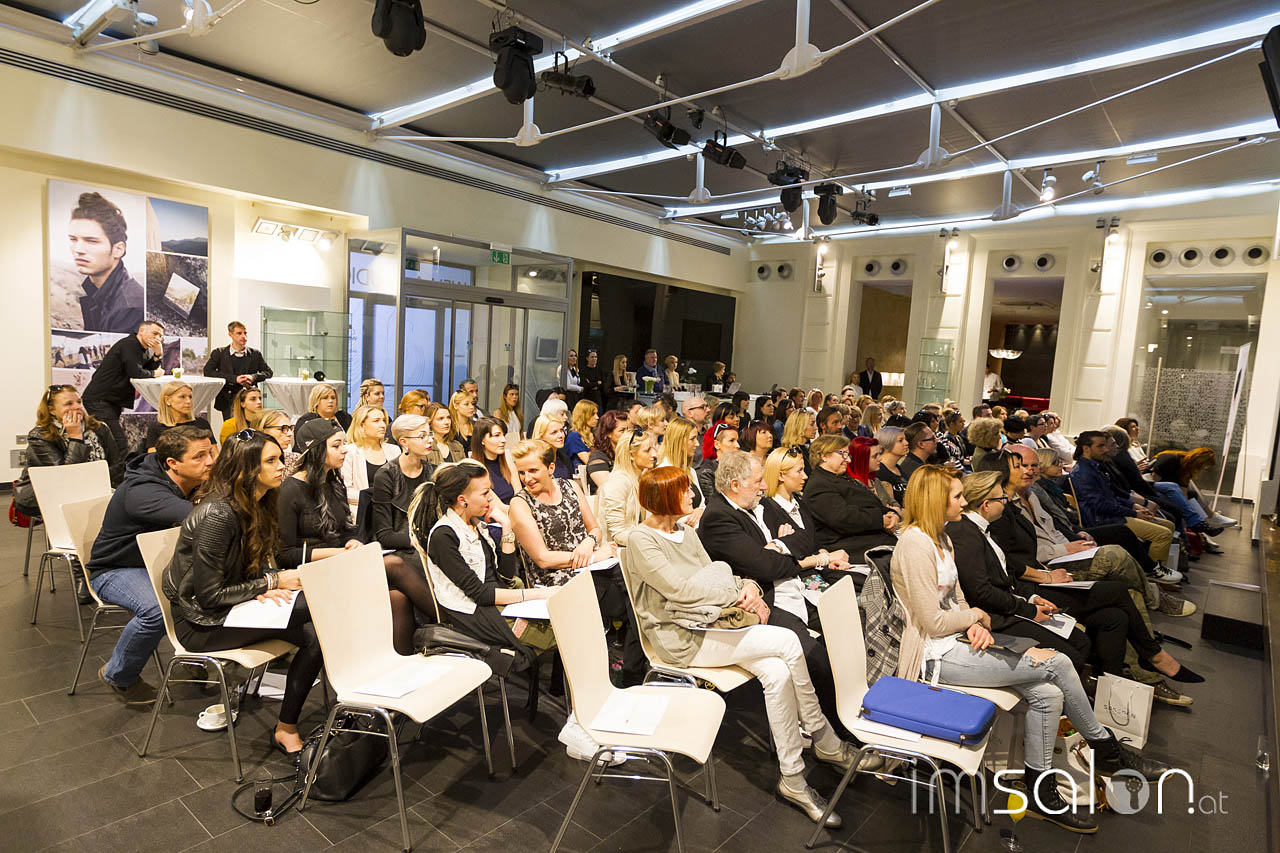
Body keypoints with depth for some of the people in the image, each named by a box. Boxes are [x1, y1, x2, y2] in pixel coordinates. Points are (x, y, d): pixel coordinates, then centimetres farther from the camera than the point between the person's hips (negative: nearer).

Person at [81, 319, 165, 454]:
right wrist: (154, 373, -5)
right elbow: (135, 372, -23)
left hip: (113, 401, 10)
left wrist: (158, 353, -2)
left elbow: (151, 369, 11)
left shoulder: (142, 350, 16)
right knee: (120, 446, -18)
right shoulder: (129, 344, -13)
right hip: (98, 400, -10)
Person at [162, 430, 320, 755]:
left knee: (314, 634, -16)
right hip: (202, 622, -8)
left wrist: (270, 586, -10)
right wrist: (272, 583, -17)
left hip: (234, 604, 8)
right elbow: (209, 596, -21)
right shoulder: (217, 515, -24)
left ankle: (287, 728, -4)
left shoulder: (257, 505, 3)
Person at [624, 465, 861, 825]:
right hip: (680, 638, -7)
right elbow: (681, 589, -20)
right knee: (787, 642, -20)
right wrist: (738, 593, -16)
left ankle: (792, 779, -5)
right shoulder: (640, 539, -11)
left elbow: (713, 576, 13)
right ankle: (825, 741, -3)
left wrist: (747, 586, -8)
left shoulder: (686, 533, 15)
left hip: (710, 623, 7)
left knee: (778, 673, -19)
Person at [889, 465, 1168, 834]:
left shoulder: (940, 538, 13)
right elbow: (934, 621, -19)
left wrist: (978, 626, -5)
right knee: (1056, 663, -13)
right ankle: (1106, 750, 10)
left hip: (960, 638, 10)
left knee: (1047, 693, -8)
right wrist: (977, 616, -2)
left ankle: (1041, 795, 7)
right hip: (935, 656, -9)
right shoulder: (915, 545, -20)